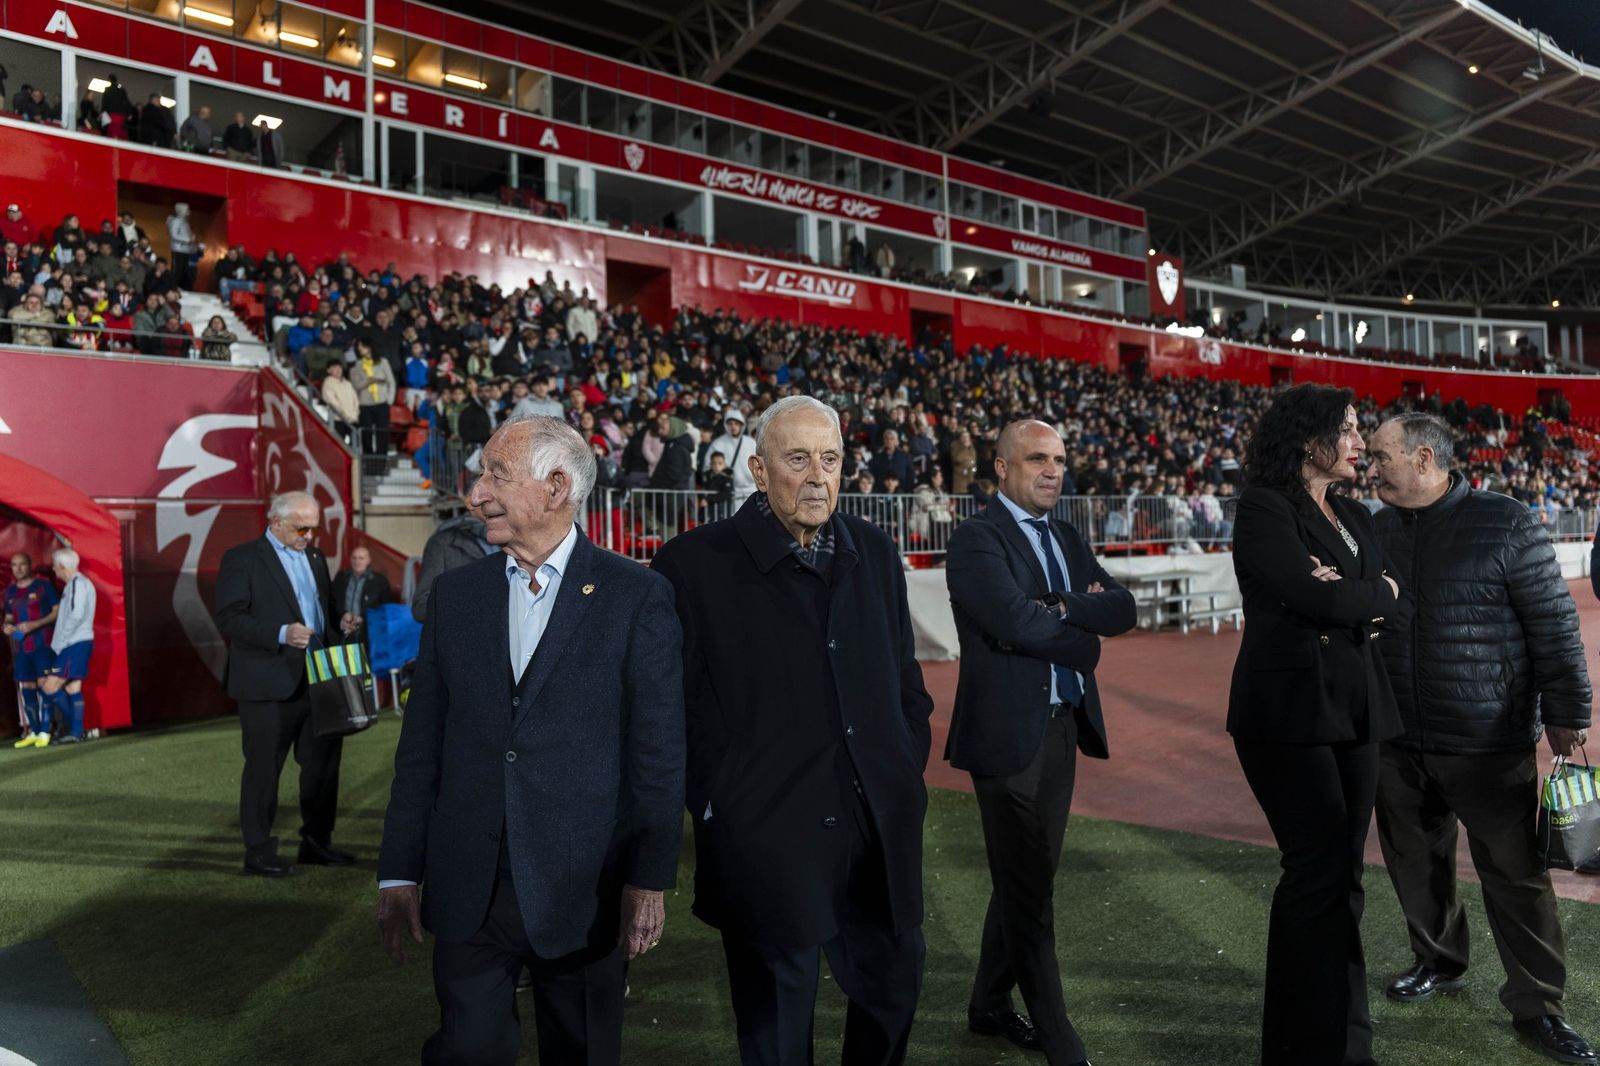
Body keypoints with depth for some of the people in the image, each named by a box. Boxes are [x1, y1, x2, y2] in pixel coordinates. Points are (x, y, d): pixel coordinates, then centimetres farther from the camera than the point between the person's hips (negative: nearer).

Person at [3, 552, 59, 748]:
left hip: (42, 644, -5)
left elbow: (58, 612, -5)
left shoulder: (43, 586, -2)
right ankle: (33, 732, 14)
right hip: (20, 647, 6)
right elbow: (9, 617, 24)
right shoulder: (9, 592, 14)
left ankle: (45, 732, -7)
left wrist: (35, 624, -17)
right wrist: (6, 625, 1)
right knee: (26, 688, 7)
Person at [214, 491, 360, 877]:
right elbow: (229, 619, -14)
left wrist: (340, 624, 4)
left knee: (324, 761, 11)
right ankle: (258, 852, 14)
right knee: (264, 769, 3)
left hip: (317, 681, 7)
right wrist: (281, 634, -25)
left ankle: (316, 841, 24)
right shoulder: (242, 559, -5)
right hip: (268, 684, -7)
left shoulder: (316, 558, 16)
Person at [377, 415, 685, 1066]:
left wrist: (651, 878, -8)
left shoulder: (637, 597, -7)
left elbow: (660, 751, -7)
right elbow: (421, 742, 6)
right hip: (467, 889, 3)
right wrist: (400, 870, 5)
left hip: (582, 888, -2)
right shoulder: (455, 593, 5)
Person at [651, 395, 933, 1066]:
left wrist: (909, 771, 8)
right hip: (767, 839, -4)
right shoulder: (695, 563, -10)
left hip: (880, 829, 5)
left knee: (895, 986, 21)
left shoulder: (873, 553, 7)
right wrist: (717, 808, -8)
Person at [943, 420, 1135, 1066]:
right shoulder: (977, 539, -11)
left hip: (1063, 727, 8)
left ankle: (990, 1006, 35)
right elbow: (1015, 619, -23)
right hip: (1010, 731, -8)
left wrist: (1061, 607, -14)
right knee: (1027, 889, 2)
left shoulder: (1065, 537, 14)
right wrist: (1083, 634, -7)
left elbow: (1121, 608, 3)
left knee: (1025, 878, 18)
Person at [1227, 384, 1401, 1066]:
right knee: (1321, 869, -7)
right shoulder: (1264, 509, -7)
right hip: (1290, 709, -7)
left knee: (1340, 875, 10)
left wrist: (1348, 596, -13)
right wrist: (1375, 592, 1)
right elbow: (1319, 601, -17)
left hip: (1355, 707, 7)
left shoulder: (1354, 516, 17)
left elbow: (1392, 598, 6)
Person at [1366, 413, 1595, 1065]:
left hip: (1489, 742, -4)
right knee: (1416, 863, 15)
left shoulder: (1504, 523, -8)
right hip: (1398, 741, 5)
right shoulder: (1377, 529, 5)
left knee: (1515, 874, 3)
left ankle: (1537, 1006, 18)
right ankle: (1439, 963, 36)